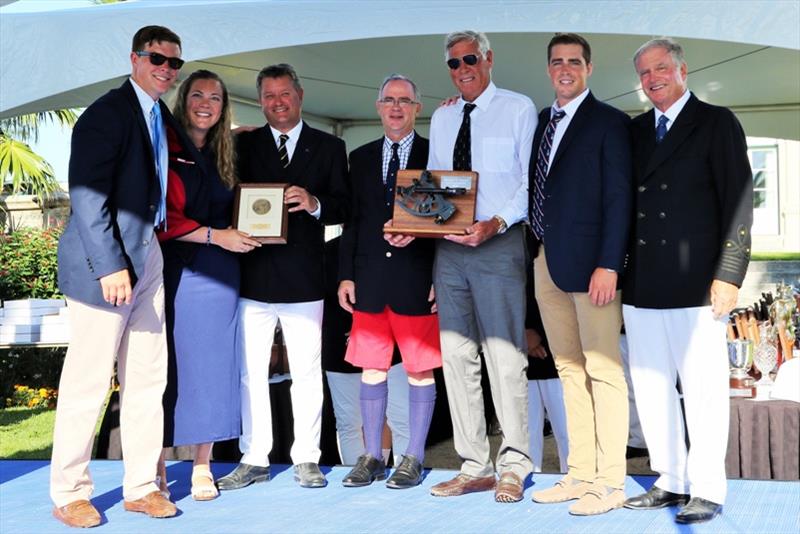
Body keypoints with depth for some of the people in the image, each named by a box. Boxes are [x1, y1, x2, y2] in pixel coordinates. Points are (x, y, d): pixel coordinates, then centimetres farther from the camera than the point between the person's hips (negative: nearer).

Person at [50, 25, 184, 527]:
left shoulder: (164, 118, 14)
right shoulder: (106, 114, -11)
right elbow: (88, 197, -17)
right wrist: (111, 267, -21)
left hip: (148, 257, 8)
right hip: (105, 261, -8)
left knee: (148, 377, 10)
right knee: (88, 384, 0)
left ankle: (141, 486, 20)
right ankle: (69, 494, 13)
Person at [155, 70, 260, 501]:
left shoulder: (225, 155, 15)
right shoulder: (164, 149, -2)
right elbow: (160, 218, -9)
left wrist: (244, 231, 3)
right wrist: (216, 236, -13)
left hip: (217, 274, 5)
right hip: (174, 270, -5)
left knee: (210, 364, 4)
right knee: (168, 365, -2)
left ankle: (202, 467, 12)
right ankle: (157, 467, 9)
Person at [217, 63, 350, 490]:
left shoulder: (329, 147, 10)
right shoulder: (243, 145, 12)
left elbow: (343, 207, 4)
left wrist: (314, 203, -15)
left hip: (304, 278, -1)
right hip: (253, 274, 1)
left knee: (307, 371, 4)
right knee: (250, 372, 4)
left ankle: (306, 459, 14)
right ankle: (254, 459, 14)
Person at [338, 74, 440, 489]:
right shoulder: (360, 158, 14)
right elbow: (351, 221, 13)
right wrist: (345, 275, 5)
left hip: (417, 279, -3)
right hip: (370, 279, 3)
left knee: (420, 369, 2)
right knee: (371, 368, 6)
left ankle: (413, 459, 12)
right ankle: (371, 457, 16)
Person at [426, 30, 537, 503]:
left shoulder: (519, 109, 2)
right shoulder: (441, 119, 18)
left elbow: (531, 180, -4)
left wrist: (495, 224, -19)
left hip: (498, 243, -6)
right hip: (449, 246, 6)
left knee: (505, 355, -5)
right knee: (456, 355, 6)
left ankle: (513, 466, 7)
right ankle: (474, 466, 16)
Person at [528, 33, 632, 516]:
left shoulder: (609, 122, -2)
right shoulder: (542, 122, 18)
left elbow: (619, 198, -9)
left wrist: (608, 265, -16)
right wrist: (533, 251, 4)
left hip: (589, 262, -7)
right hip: (546, 262, 7)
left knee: (603, 370, -3)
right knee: (569, 369, 10)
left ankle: (610, 482, 3)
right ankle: (580, 474, 17)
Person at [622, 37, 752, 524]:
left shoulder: (717, 123, 2)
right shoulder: (636, 131, 16)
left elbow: (738, 199, -4)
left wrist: (729, 274, -12)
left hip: (694, 283, -5)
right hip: (642, 284, 5)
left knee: (703, 389, -1)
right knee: (651, 388, 8)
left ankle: (707, 491, 8)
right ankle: (671, 482, 19)